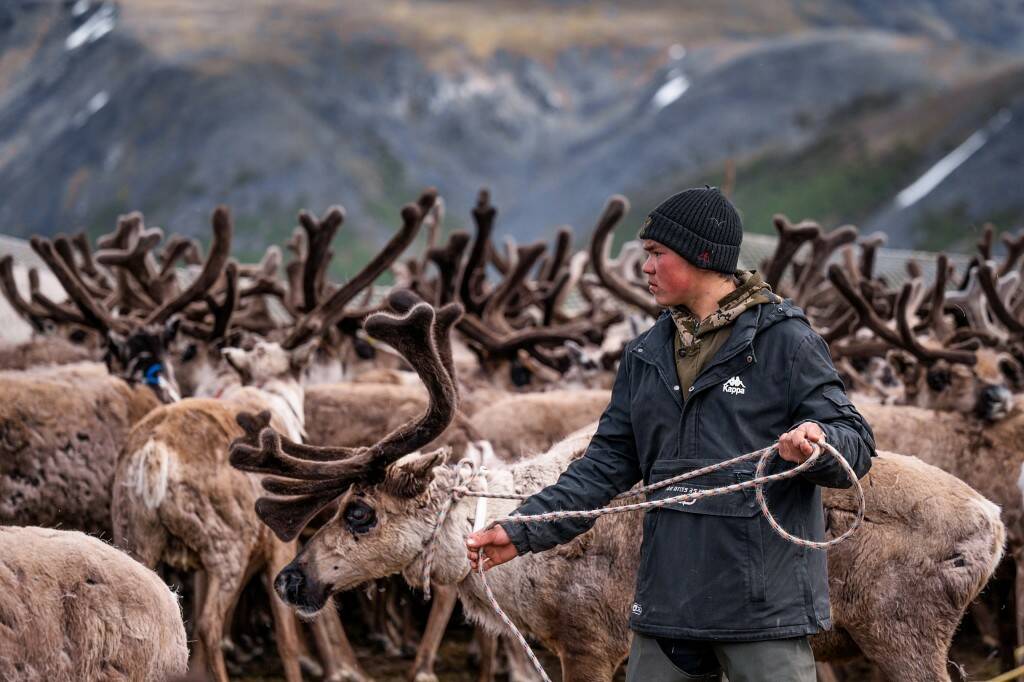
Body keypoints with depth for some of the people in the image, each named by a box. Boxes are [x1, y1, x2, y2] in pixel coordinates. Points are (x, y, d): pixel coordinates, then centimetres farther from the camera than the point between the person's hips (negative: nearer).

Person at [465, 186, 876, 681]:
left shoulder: (784, 340, -5)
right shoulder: (647, 355, 13)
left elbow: (857, 446, -8)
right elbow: (608, 463, 14)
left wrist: (818, 444, -31)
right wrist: (522, 532, 5)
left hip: (766, 604, -6)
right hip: (668, 602, 6)